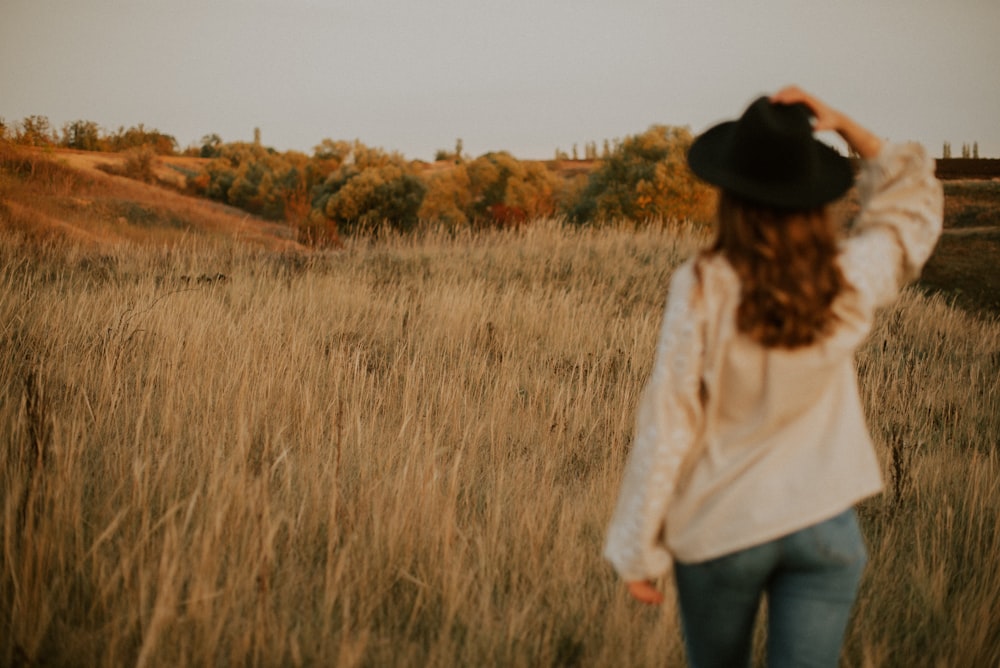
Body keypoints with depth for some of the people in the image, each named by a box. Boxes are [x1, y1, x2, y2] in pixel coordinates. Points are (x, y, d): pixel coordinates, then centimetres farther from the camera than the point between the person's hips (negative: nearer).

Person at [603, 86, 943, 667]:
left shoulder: (703, 288, -17)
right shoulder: (850, 281, -9)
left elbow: (667, 425, -13)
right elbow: (914, 202, 13)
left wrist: (639, 551, -3)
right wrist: (842, 124, 2)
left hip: (720, 527, -1)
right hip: (824, 524, 1)